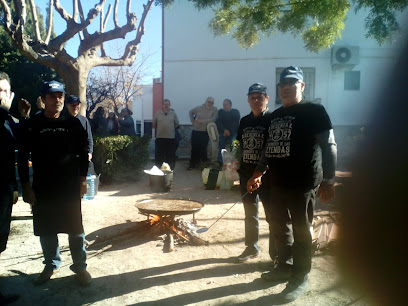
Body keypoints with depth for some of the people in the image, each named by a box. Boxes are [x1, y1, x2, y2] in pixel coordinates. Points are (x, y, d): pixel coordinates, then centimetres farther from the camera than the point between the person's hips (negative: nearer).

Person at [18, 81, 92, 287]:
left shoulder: (73, 123, 1)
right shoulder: (31, 125, 0)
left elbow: (83, 152, 5)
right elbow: (22, 157, 2)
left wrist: (82, 180, 2)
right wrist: (26, 186, -1)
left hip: (70, 186, -1)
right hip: (42, 187, 1)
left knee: (75, 227, 6)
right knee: (46, 229, 12)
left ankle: (80, 266, 21)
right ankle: (51, 264, 31)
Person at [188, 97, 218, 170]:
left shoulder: (214, 110, -4)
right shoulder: (200, 108, 2)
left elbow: (213, 119, -18)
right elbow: (190, 112, 17)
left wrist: (201, 121, -19)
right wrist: (193, 121, 5)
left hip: (205, 133, -2)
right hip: (196, 131, 2)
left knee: (203, 149, 1)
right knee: (194, 148, 3)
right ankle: (192, 164, 14)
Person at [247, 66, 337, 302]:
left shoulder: (314, 111, -6)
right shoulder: (275, 115, 15)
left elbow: (329, 147, -10)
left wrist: (328, 181, -17)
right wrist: (258, 173, 16)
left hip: (304, 183, -7)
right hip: (278, 183, 7)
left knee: (301, 230, 3)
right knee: (280, 227, 16)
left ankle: (300, 278, 18)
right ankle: (285, 267, 35)